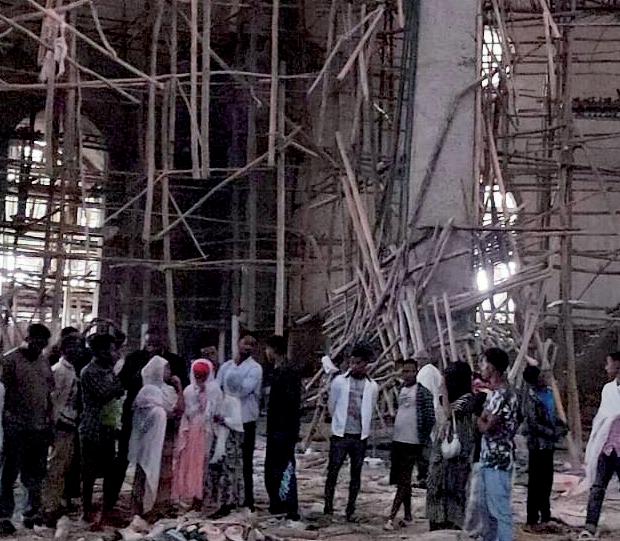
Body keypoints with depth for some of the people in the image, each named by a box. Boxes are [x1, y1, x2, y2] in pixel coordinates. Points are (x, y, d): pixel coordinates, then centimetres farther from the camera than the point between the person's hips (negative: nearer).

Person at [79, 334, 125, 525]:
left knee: (110, 471, 10)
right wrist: (122, 379, -12)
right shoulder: (89, 372, -12)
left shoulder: (108, 370, 13)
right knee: (90, 473, 1)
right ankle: (87, 511, 10)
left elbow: (118, 393, 15)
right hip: (93, 429, -8)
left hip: (109, 427, 8)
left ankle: (108, 509, 19)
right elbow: (103, 394, -21)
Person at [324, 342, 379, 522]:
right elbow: (331, 406, 8)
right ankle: (328, 506, 5)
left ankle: (350, 510, 13)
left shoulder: (372, 386, 2)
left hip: (360, 436, 2)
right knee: (332, 472, -2)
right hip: (340, 435, -2)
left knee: (356, 474, 6)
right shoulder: (339, 381, -3)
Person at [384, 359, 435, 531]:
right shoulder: (400, 390, 12)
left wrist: (424, 439, -10)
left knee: (404, 480, -6)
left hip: (412, 443, -8)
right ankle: (408, 515, 22)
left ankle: (391, 517, -10)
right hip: (397, 441, 8)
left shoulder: (423, 392, -10)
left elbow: (430, 418, -10)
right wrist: (394, 435, 17)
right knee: (401, 479, 12)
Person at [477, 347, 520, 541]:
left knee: (500, 509, -6)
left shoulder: (503, 394, -19)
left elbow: (487, 427, -19)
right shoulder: (495, 392, 13)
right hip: (489, 459, 10)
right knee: (487, 507, 17)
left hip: (498, 460, -10)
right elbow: (486, 421, 15)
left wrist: (478, 419, -1)